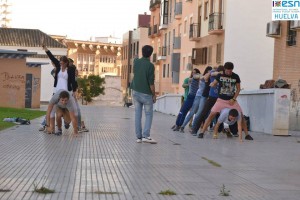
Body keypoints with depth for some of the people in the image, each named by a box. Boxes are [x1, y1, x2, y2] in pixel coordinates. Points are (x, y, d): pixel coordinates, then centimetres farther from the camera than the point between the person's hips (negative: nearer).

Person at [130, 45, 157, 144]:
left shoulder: (136, 61, 1)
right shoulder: (150, 66, -15)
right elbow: (151, 83, -15)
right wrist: (154, 95, -4)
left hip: (136, 92, 5)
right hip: (146, 94, -5)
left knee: (137, 114, 7)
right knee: (149, 115, 5)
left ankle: (138, 136, 8)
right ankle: (145, 135, -7)